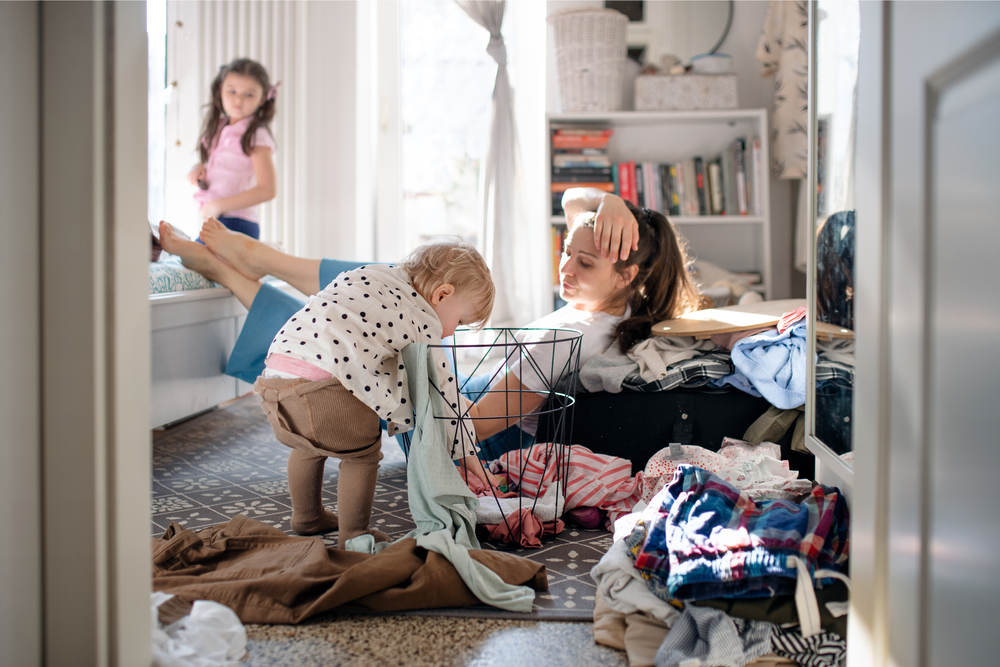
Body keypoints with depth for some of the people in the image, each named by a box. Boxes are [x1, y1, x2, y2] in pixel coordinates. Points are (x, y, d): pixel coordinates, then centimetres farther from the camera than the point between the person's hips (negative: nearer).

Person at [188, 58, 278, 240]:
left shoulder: (257, 137, -10)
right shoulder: (218, 127, 12)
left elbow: (267, 190, -17)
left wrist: (220, 205, -17)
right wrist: (198, 168, 5)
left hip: (237, 225, -7)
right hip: (212, 221, 7)